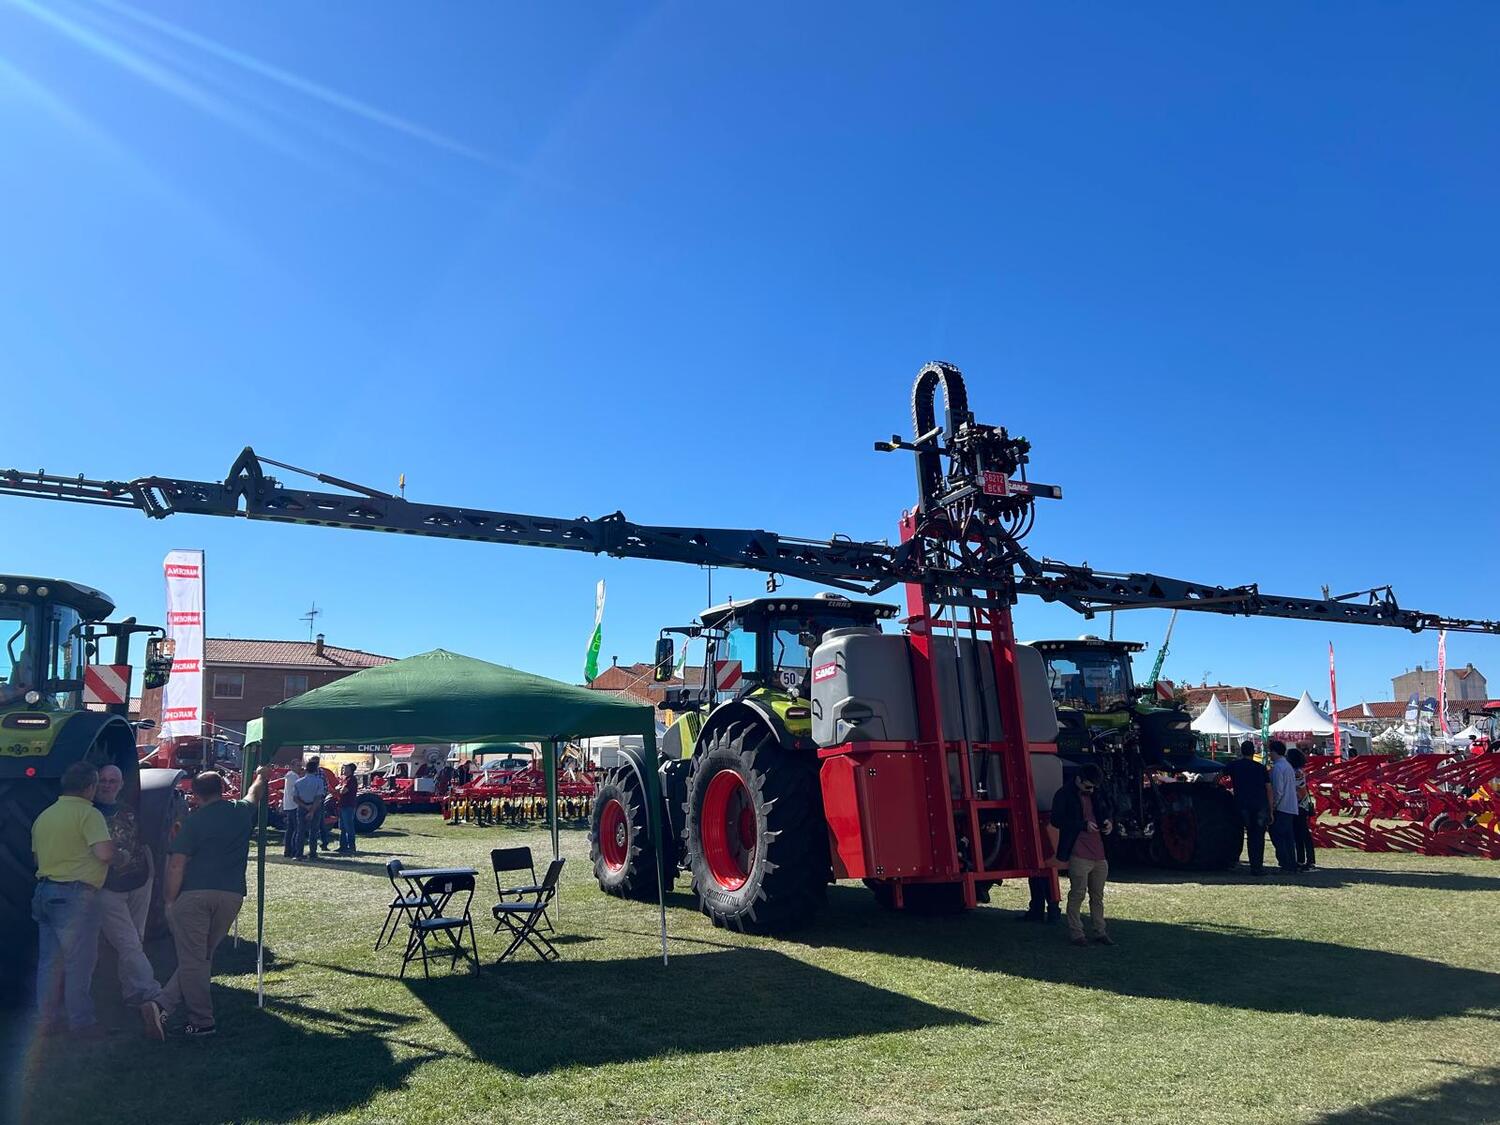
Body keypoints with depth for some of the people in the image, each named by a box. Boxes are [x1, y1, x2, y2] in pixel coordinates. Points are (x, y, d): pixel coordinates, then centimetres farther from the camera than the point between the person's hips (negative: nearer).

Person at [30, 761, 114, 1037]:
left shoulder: (44, 815, 13)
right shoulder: (88, 814, -14)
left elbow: (37, 856, 24)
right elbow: (104, 853, -23)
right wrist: (113, 845, -2)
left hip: (45, 892, 8)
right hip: (76, 895, -8)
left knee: (49, 960, 14)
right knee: (79, 961, -2)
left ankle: (48, 1020, 20)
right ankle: (81, 1022, 3)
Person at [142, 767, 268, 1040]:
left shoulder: (194, 821, -1)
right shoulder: (243, 812, 11)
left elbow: (176, 865, -6)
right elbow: (255, 795, 36)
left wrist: (170, 900, 1)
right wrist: (261, 776, 56)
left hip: (194, 895, -3)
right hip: (231, 895, 3)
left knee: (193, 960, 3)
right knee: (202, 958, 13)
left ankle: (202, 1022, 5)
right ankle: (164, 1006, 4)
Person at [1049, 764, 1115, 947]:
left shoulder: (1096, 794, 13)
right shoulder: (1064, 795, -6)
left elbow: (1108, 810, 28)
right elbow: (1057, 821, -13)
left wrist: (1109, 822, 5)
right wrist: (1083, 825, -17)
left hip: (1099, 854, 6)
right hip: (1078, 855, -6)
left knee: (1098, 896, 12)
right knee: (1077, 894, -3)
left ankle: (1100, 932, 21)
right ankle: (1076, 933, 6)